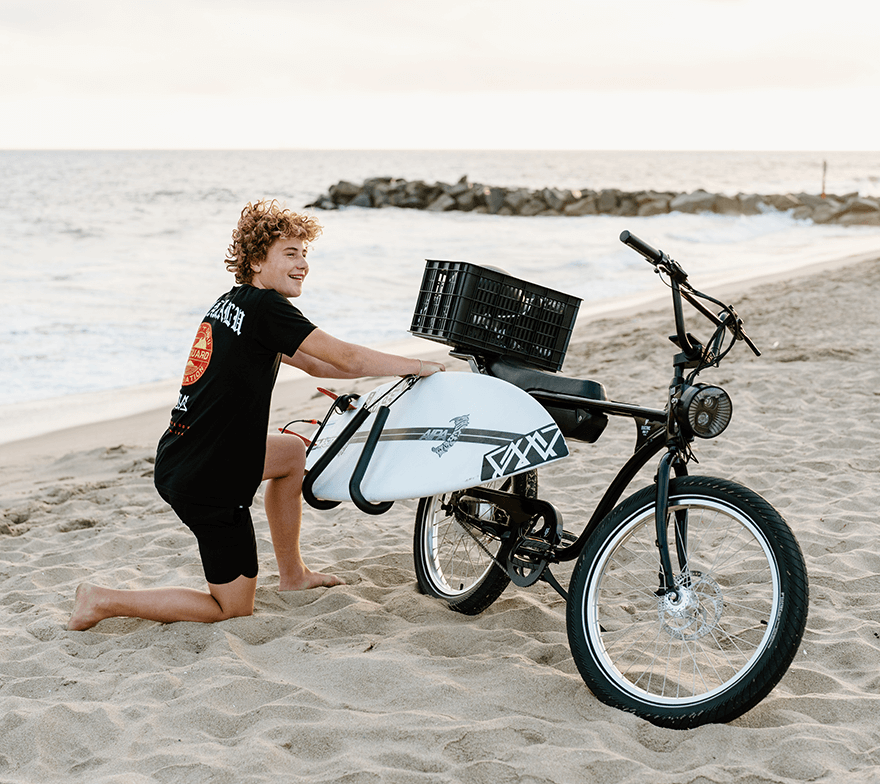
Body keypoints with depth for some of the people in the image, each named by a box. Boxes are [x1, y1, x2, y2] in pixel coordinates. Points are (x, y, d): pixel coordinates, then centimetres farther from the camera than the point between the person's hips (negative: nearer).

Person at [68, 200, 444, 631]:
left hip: (179, 461, 9)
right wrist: (416, 366, 1)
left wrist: (399, 368, 16)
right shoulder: (265, 306, -16)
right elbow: (345, 357, -14)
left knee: (293, 451, 28)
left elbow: (316, 364, 18)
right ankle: (105, 601, 4)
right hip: (207, 484, -9)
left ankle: (292, 573, 36)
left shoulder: (232, 302, 12)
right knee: (233, 608, 7)